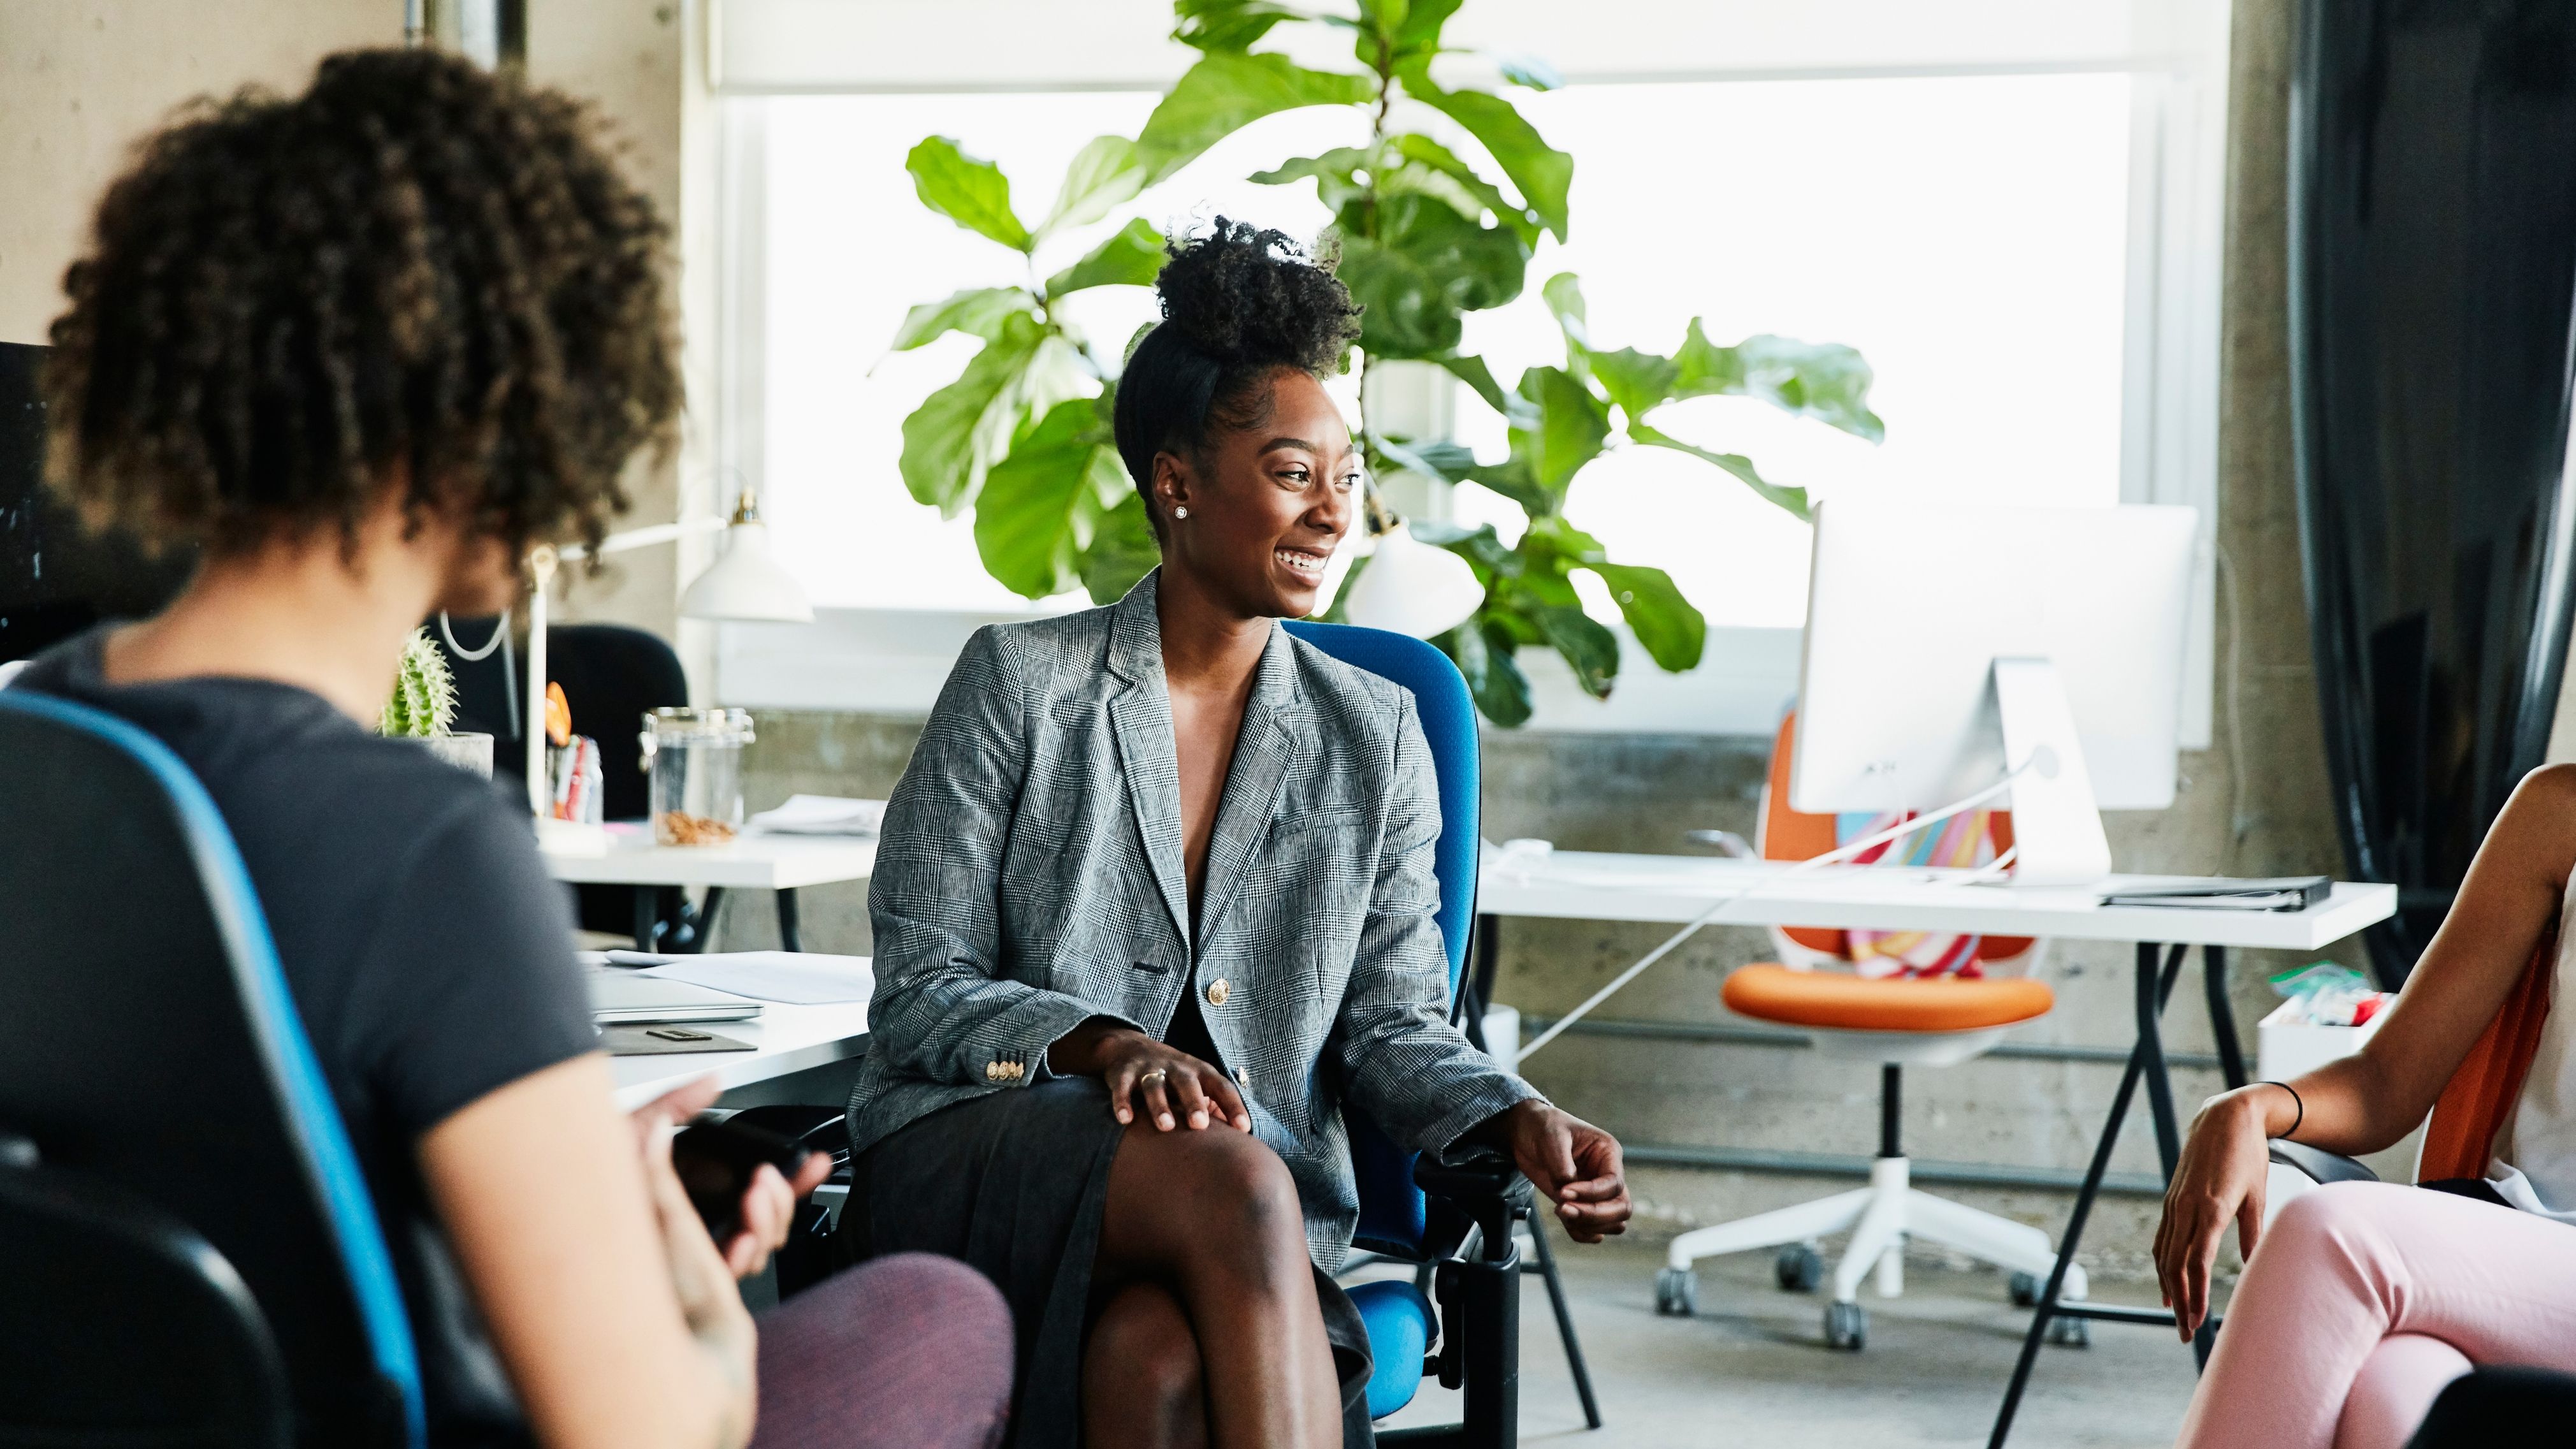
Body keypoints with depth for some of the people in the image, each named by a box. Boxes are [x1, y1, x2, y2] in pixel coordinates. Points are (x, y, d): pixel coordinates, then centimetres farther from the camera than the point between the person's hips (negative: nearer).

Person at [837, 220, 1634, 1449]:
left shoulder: (1376, 736, 13)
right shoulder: (1020, 681, 4)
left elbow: (1391, 1025, 9)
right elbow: (918, 996, 0)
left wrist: (1520, 1122, -13)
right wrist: (1109, 1048, -19)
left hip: (1224, 1225, 2)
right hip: (978, 1157, -2)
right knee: (1231, 1175, -36)